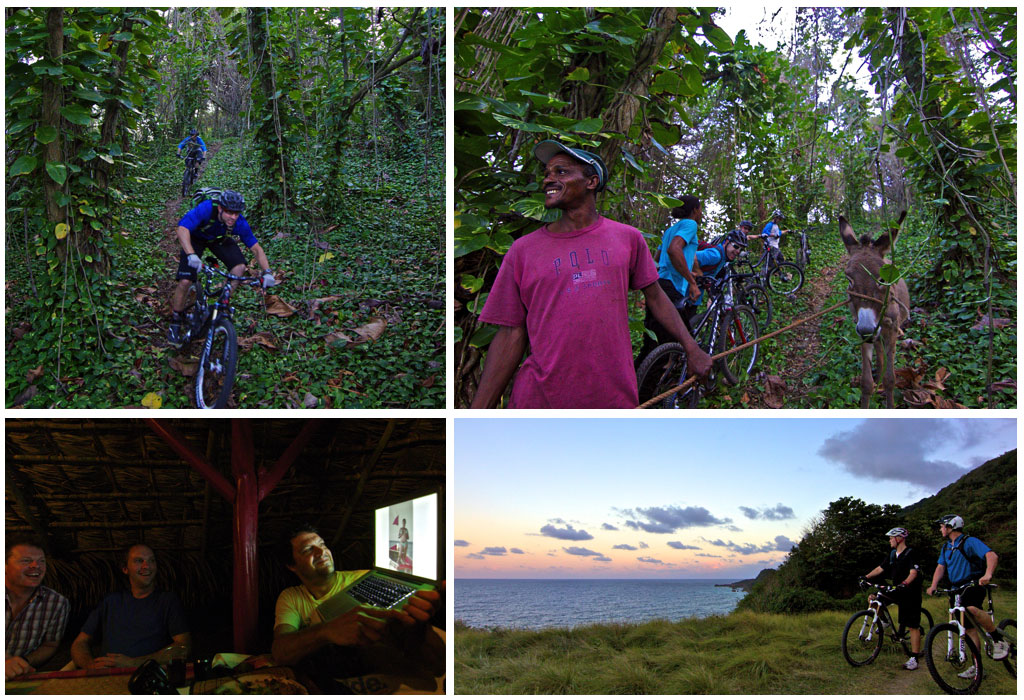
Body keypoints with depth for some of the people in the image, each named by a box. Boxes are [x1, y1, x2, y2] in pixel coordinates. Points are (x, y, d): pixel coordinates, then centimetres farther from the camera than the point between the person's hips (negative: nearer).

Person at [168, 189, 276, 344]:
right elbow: (182, 229, -49)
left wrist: (267, 272, -34)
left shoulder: (240, 223, -29)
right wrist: (191, 255, -64)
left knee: (239, 266, -23)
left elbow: (256, 249, -20)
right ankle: (175, 323, 6)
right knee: (185, 281, -16)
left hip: (219, 239, 3)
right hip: (196, 238, -3)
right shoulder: (206, 209, -40)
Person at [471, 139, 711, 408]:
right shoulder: (523, 250, 2)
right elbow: (512, 335, 2)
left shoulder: (628, 238, 6)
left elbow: (655, 297, 17)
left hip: (616, 397, 1)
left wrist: (692, 349, 13)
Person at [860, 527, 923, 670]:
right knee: (873, 597, -5)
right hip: (897, 592, 7)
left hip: (910, 593, -7)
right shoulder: (892, 554, 11)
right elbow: (880, 568, 12)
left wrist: (904, 584, -39)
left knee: (913, 626, -6)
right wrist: (867, 577, -1)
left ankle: (914, 658, -3)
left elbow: (913, 573, -23)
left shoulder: (910, 554, -12)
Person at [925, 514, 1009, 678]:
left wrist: (987, 575, -41)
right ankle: (977, 666, 11)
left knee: (971, 608, -36)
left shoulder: (969, 542, -10)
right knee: (969, 628, 6)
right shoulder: (946, 547, 15)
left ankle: (999, 639, -19)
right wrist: (933, 585, -10)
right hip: (956, 589, 7)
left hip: (974, 586, -7)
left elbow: (991, 555, -23)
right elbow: (941, 567, 8)